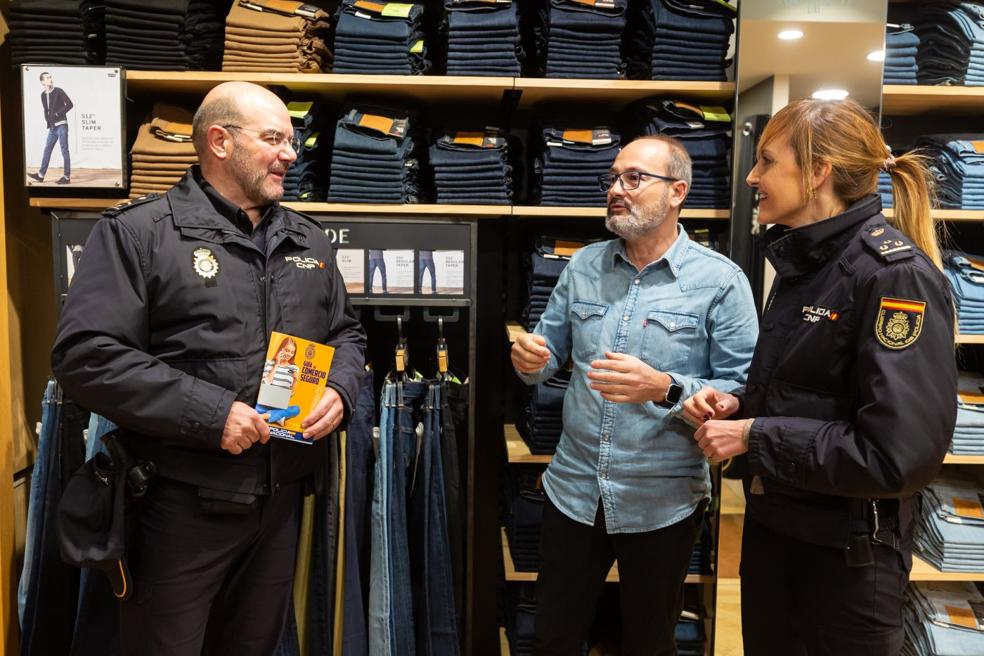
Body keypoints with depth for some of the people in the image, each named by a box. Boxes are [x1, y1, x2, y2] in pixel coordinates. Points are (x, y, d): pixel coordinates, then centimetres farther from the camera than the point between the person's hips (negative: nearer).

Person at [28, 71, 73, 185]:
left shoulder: (59, 91, -6)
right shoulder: (43, 95, 11)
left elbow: (70, 104, -12)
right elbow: (46, 110, 20)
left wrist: (58, 114, -13)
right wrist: (48, 122, 8)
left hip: (62, 125, -7)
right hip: (52, 127, 7)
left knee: (64, 151, -4)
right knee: (47, 150, 10)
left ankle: (67, 177, -1)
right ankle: (41, 175, 15)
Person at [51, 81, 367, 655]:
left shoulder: (309, 240, 11)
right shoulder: (140, 232, -8)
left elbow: (348, 334, 19)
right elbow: (87, 357, -16)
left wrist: (340, 389, -3)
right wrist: (211, 414, -21)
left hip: (282, 498, 6)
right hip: (183, 502, -5)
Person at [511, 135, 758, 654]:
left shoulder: (721, 280, -10)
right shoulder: (583, 266, 3)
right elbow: (551, 351, 9)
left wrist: (666, 390, -29)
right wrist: (530, 358, -14)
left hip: (663, 502, -3)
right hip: (573, 489, 4)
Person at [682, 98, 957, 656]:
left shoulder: (895, 273, -20)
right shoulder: (804, 264, 6)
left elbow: (900, 454, -27)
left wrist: (753, 437, -21)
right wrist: (738, 405, -2)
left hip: (846, 552, -8)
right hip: (771, 523, 8)